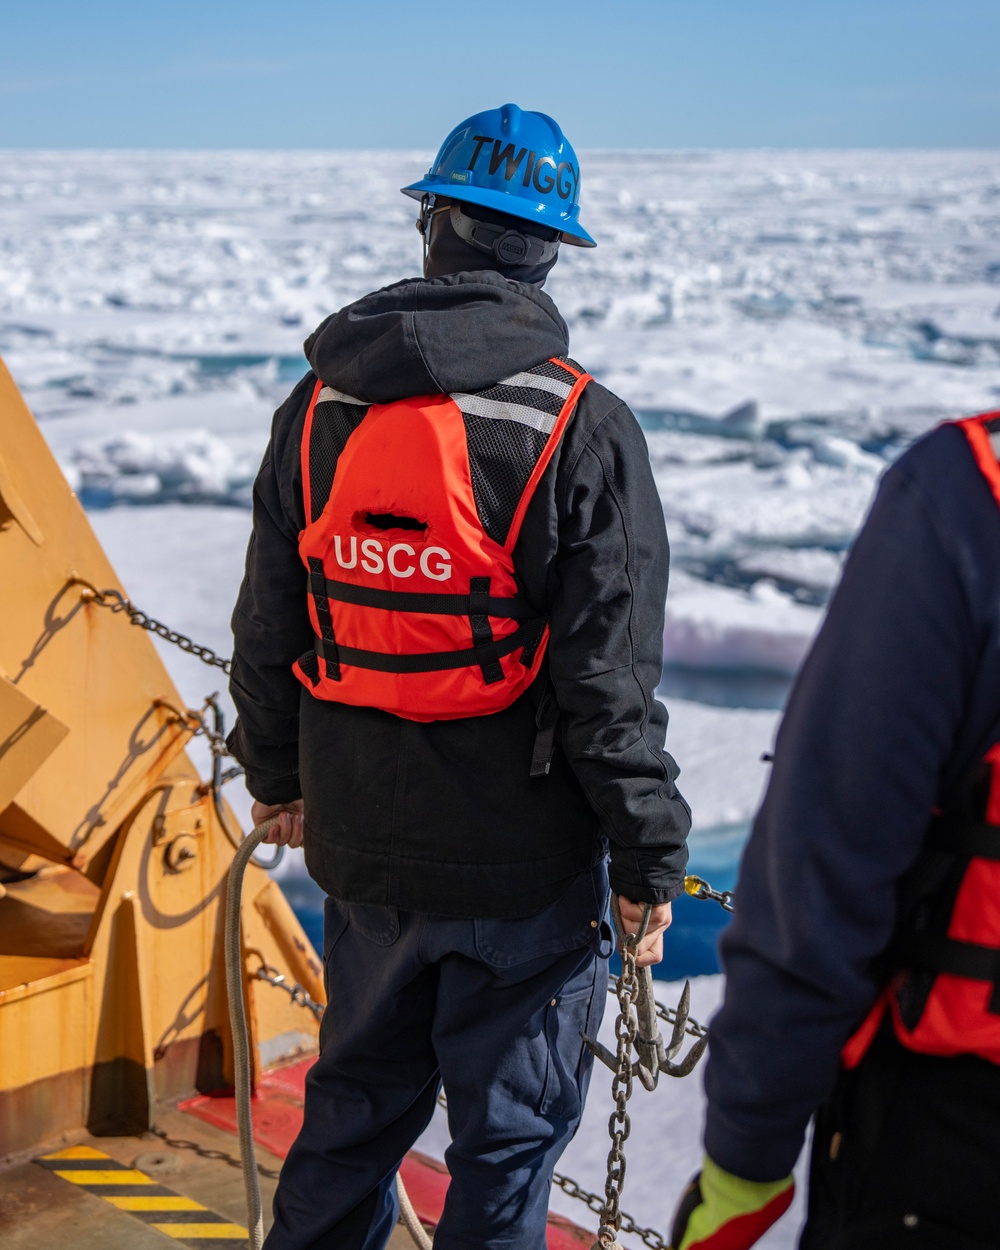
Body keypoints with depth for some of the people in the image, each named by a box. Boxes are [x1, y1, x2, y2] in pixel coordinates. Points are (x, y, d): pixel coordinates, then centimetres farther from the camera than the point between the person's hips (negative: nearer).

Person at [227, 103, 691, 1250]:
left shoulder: (319, 408, -1)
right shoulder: (582, 433, -15)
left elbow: (268, 628, 7)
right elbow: (609, 680, -15)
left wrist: (276, 772, 22)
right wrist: (648, 858, -4)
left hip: (359, 850, 5)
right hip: (523, 864, -4)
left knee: (358, 1100, 24)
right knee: (510, 1130, 13)